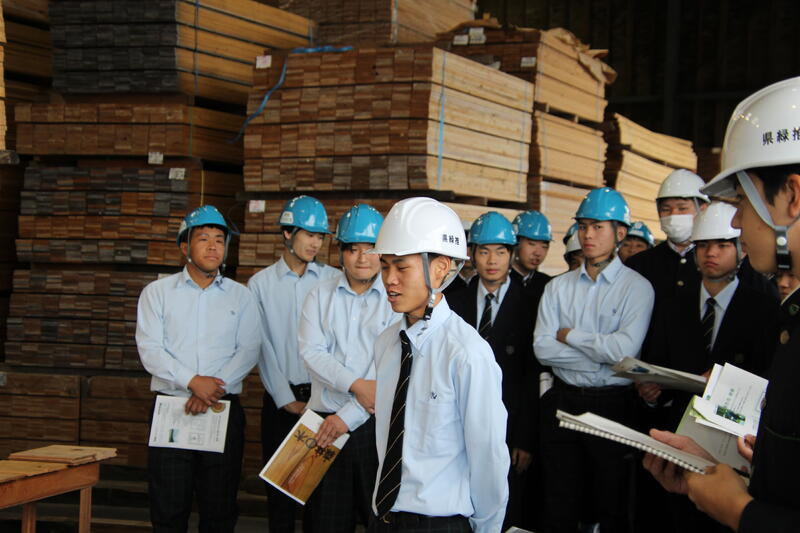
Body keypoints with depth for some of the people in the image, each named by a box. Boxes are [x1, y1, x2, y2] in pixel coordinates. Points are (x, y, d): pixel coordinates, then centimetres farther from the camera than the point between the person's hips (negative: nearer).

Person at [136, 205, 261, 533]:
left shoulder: (240, 296, 11)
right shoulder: (158, 292, 8)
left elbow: (249, 350, 0)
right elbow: (150, 350, -3)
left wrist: (216, 386, -14)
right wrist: (193, 381, -15)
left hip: (224, 411, 1)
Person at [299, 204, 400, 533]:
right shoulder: (320, 296, 10)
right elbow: (311, 352, -1)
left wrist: (348, 416, -12)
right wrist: (355, 384, -16)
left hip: (375, 422, -2)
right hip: (324, 419, 3)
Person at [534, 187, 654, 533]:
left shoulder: (636, 287, -5)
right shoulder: (558, 287, 7)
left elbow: (623, 350, -18)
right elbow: (542, 348, -3)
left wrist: (569, 335, -7)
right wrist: (599, 354, -11)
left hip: (612, 404, -3)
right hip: (563, 401, 4)